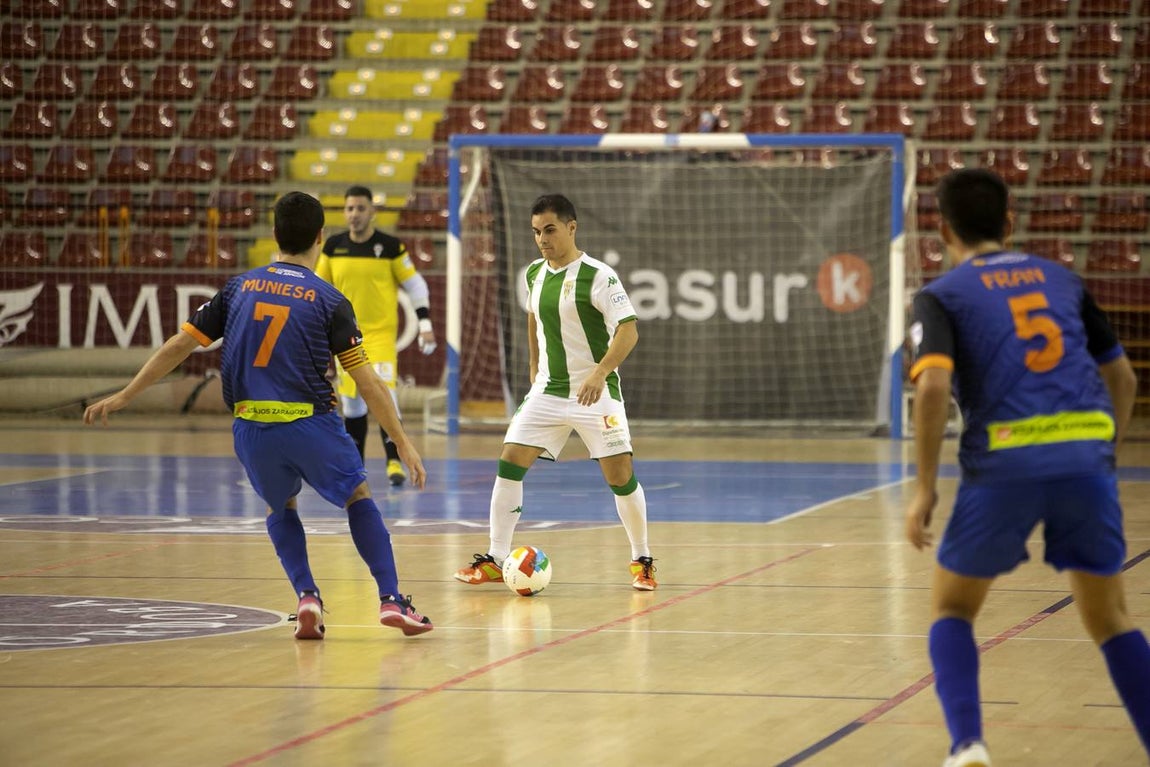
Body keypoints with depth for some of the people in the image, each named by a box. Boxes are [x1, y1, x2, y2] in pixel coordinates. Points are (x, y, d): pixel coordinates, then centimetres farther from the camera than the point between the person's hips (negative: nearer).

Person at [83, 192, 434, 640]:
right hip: (310, 423, -3)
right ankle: (391, 599, 6)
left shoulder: (240, 288, 7)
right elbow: (366, 381, -5)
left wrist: (124, 396, 17)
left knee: (280, 507, 27)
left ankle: (307, 597, 8)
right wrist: (403, 443, 0)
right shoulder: (328, 301, -2)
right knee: (359, 497, 17)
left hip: (251, 428, 3)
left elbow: (178, 346, 9)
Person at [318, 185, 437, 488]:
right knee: (351, 400, 8)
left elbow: (415, 284, 1)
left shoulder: (391, 247, -6)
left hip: (381, 333, -4)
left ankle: (394, 461, -15)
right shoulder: (333, 247, 3)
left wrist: (425, 324, -5)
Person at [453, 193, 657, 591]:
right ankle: (495, 560, 1)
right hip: (547, 391, 5)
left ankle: (642, 561, 13)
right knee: (509, 464, -5)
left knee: (620, 475, -5)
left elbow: (628, 330, -20)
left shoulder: (598, 276, -14)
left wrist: (600, 372, -33)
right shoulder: (535, 274, 6)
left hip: (595, 391, -5)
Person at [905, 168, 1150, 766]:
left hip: (1003, 465, -3)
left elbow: (933, 386, -10)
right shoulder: (1061, 280, 21)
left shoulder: (941, 296, 8)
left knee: (952, 611, 17)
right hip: (1087, 453, 3)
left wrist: (925, 488, -5)